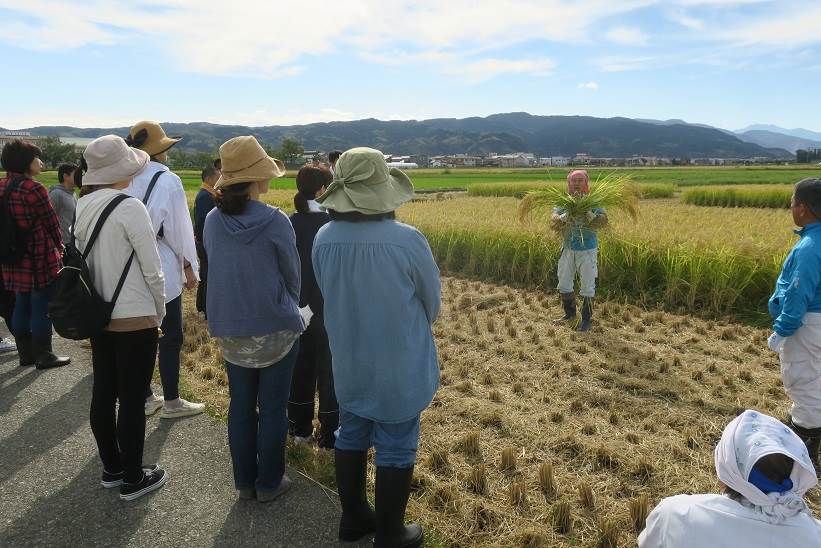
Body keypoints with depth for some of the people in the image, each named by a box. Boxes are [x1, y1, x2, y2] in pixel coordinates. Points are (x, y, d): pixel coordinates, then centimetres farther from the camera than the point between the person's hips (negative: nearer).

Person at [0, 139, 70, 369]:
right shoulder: (33, 189, -18)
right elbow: (51, 222, -9)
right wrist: (59, 245, 8)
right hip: (40, 256, -8)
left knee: (21, 304, 16)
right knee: (42, 306, 2)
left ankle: (25, 353, 26)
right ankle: (43, 355, 10)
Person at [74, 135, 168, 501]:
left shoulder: (82, 207, 3)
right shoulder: (130, 207, -17)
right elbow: (152, 269, -15)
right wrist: (159, 310, 0)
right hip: (134, 319, -7)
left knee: (103, 394, 16)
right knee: (132, 399, 4)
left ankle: (111, 469, 32)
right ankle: (133, 479, 17)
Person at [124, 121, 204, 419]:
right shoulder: (168, 180, -12)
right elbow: (179, 228, -10)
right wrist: (189, 266, 0)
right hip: (162, 271, -6)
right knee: (171, 337, 5)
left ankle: (145, 398, 26)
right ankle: (171, 402, 14)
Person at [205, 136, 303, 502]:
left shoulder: (212, 221, -3)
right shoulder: (275, 222, -16)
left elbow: (216, 268, 8)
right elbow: (292, 273, -5)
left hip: (229, 330, 4)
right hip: (275, 329, -4)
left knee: (241, 406, 16)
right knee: (272, 408, 10)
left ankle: (245, 481, 29)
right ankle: (269, 483, 23)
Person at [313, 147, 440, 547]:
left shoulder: (323, 240, -12)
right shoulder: (408, 240, -24)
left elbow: (327, 294, 1)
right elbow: (432, 299, -8)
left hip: (348, 360, 5)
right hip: (400, 364, -4)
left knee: (351, 436, 22)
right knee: (395, 448, 11)